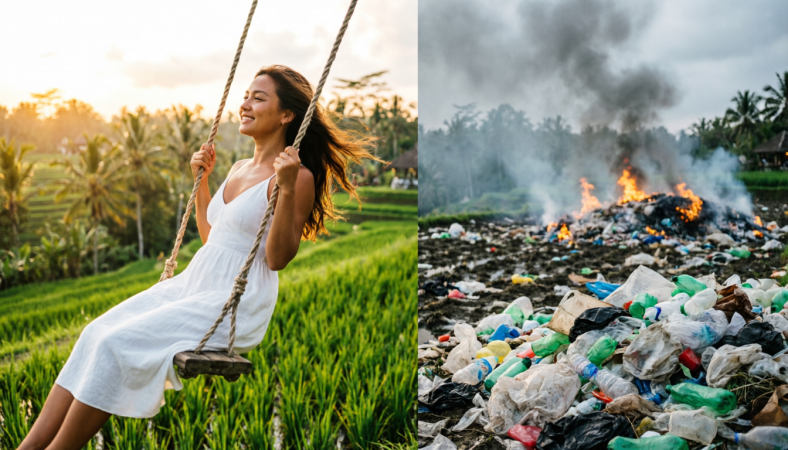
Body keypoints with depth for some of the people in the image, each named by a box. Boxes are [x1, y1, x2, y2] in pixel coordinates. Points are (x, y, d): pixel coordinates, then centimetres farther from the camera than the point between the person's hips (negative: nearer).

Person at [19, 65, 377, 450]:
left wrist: (287, 188, -25)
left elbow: (277, 257, -16)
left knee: (118, 344, -20)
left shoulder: (297, 177, -9)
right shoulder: (239, 169, 16)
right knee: (96, 334, -9)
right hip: (192, 284, 8)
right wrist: (201, 180, 20)